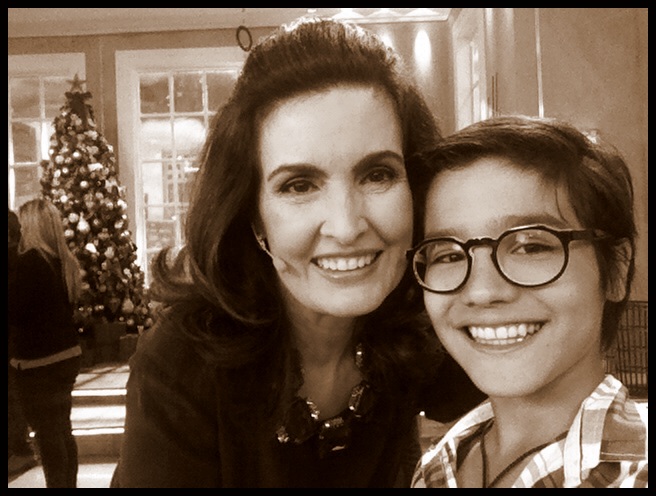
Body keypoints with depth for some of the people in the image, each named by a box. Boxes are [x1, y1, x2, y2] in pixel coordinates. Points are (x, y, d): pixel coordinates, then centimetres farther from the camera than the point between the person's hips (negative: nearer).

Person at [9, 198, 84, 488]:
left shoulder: (29, 261, -16)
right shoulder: (67, 262, 6)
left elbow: (18, 312, -18)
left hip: (37, 361, -8)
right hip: (68, 355, 8)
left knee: (47, 433, 1)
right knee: (63, 429, 17)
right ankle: (69, 483, 24)